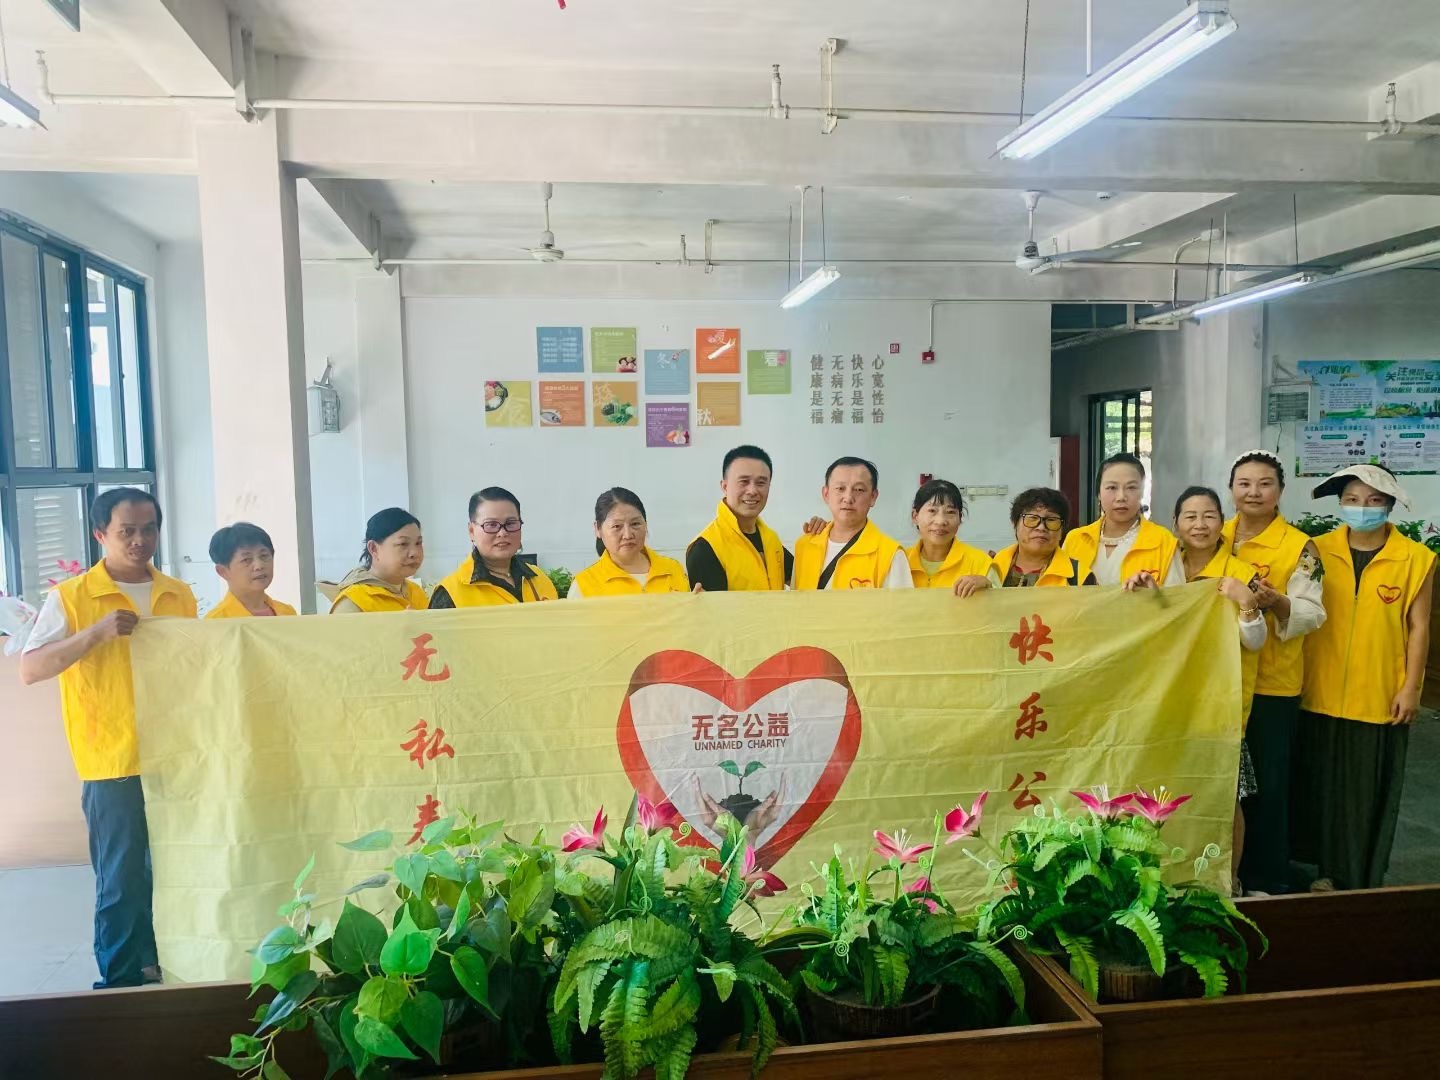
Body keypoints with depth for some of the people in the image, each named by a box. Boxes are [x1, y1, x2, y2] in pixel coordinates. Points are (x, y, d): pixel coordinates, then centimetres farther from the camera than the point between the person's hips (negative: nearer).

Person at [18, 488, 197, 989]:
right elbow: (30, 669, -10)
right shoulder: (71, 597, -3)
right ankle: (120, 983, 17)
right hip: (113, 764, -4)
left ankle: (165, 969, 28)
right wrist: (97, 632, -22)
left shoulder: (180, 595, 9)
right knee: (121, 881, 3)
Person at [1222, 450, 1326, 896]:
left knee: (1267, 782, 3)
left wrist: (1276, 602, -30)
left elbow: (1311, 613, -12)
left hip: (1272, 683, -4)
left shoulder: (1300, 547, -5)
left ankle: (1266, 878, 17)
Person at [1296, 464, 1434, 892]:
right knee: (1321, 784, 10)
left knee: (1371, 789, 7)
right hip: (1321, 693, 2)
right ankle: (1326, 867, 25)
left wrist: (1410, 687, -4)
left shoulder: (1415, 558, -1)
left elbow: (1418, 626, 0)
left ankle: (1363, 877, 22)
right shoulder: (1319, 550, 2)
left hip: (1381, 697, -1)